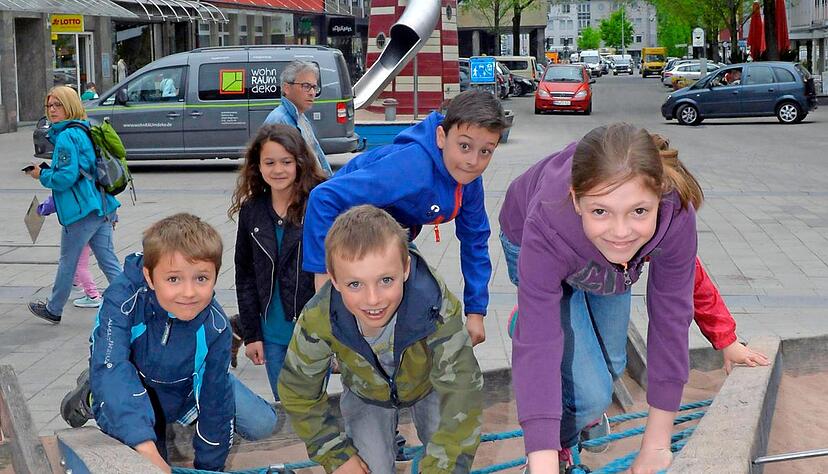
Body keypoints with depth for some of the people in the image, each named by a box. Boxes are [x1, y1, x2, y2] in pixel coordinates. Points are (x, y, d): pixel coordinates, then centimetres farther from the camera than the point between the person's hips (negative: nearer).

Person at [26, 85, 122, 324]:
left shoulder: (66, 137, -15)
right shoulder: (85, 132, 14)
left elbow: (66, 176, -20)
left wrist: (42, 175, -4)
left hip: (81, 212, -8)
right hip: (102, 207, 8)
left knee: (67, 263, 9)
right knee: (108, 261, 8)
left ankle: (53, 310, 26)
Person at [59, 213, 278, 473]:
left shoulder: (215, 327, -29)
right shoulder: (122, 301, -39)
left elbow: (215, 399, -17)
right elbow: (110, 368, -50)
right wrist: (147, 449, -60)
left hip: (187, 386, 2)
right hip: (131, 385, -2)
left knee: (262, 424, -3)